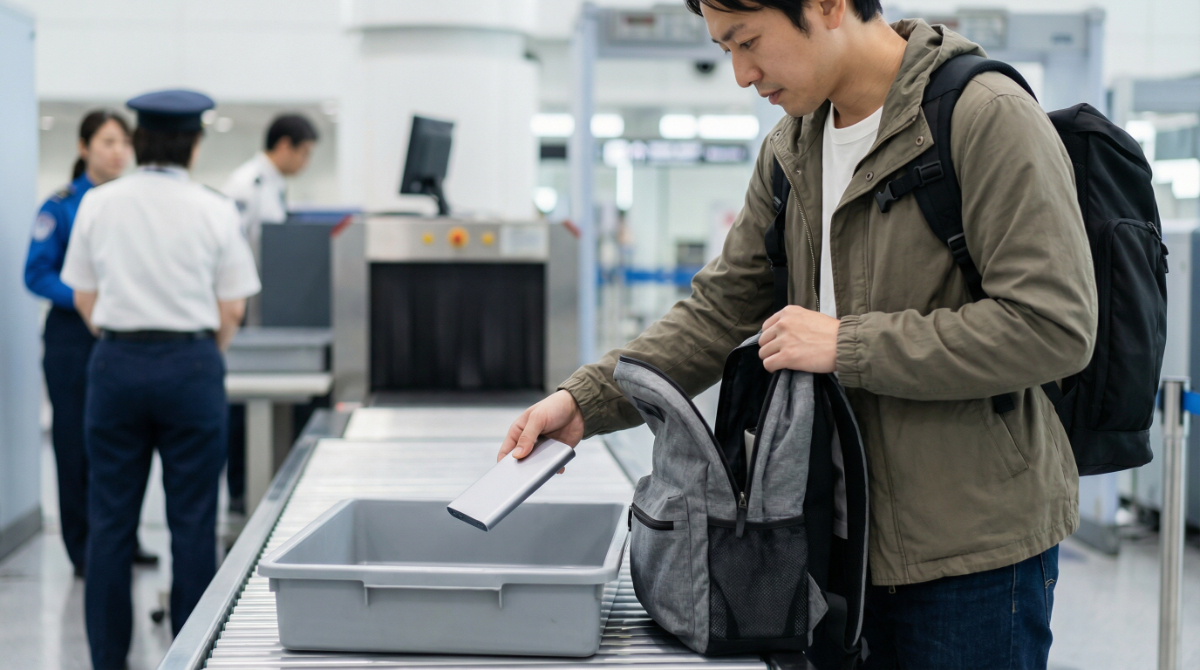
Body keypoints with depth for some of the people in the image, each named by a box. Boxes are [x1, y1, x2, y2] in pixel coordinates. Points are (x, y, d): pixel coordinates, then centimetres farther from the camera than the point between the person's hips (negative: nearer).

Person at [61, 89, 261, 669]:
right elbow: (232, 308, -1)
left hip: (117, 361, 2)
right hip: (190, 363, -2)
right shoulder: (214, 210, -4)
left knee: (110, 519, 8)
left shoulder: (98, 204, 2)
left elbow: (84, 299, 8)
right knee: (192, 522, 4)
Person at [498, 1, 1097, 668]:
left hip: (978, 544, -7)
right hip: (855, 539, 7)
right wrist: (586, 400, 1)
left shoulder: (989, 118, -16)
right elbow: (724, 308, 13)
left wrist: (848, 345, -20)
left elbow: (1055, 327, -22)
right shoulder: (793, 148, 9)